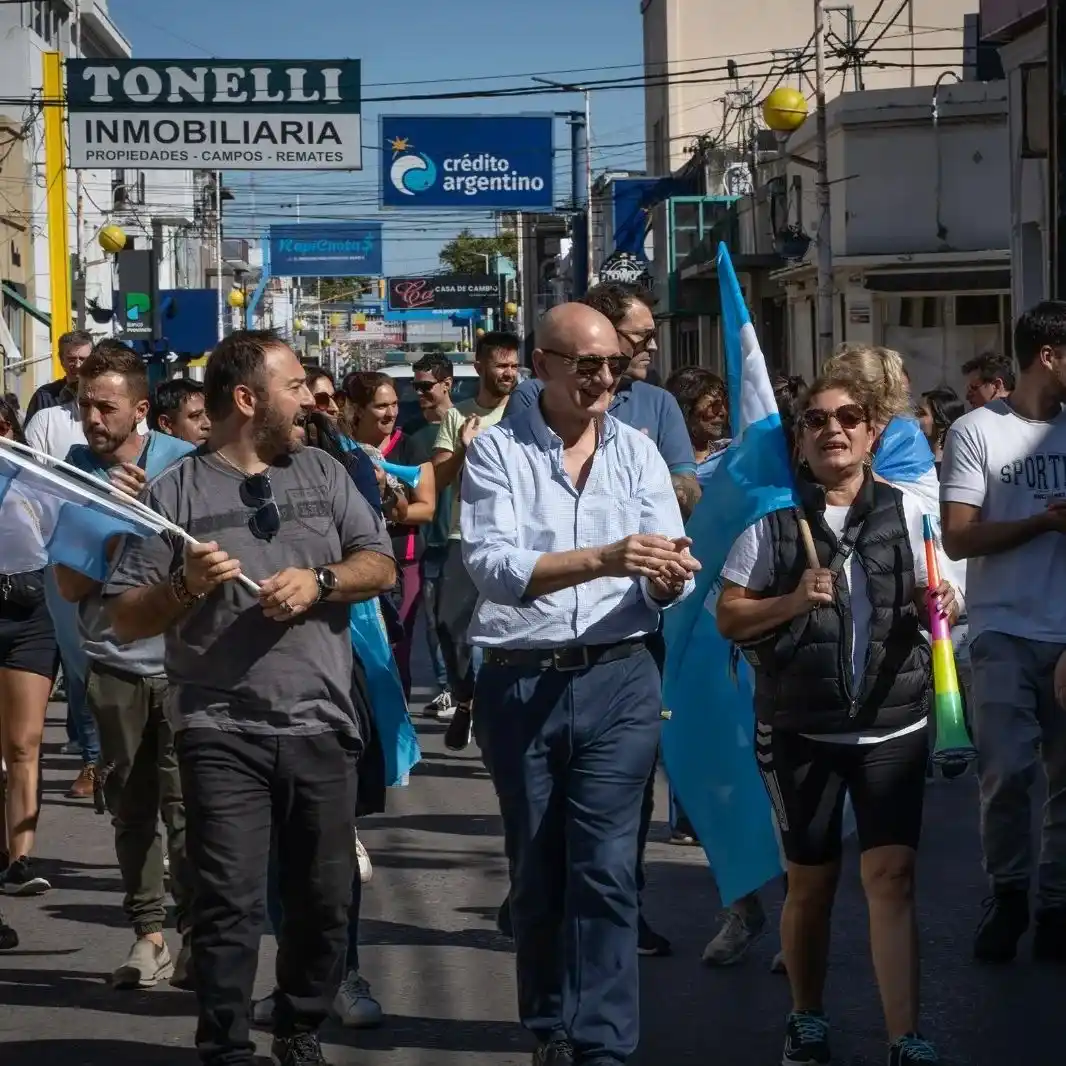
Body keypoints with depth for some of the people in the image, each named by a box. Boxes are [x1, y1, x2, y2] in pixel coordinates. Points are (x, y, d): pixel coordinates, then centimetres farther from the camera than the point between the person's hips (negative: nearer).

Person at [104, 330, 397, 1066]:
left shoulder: (324, 473, 11)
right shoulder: (177, 492, -1)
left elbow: (382, 566, 8)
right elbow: (125, 621, -1)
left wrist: (319, 581, -10)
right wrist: (186, 585, -19)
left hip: (321, 727, 4)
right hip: (222, 733, -4)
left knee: (326, 900, 10)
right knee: (229, 905, -5)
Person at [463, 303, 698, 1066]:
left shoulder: (638, 452, 4)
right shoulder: (497, 451, -4)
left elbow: (669, 576, -2)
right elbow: (491, 565, -18)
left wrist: (669, 577, -27)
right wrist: (604, 559, -30)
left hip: (619, 680, 0)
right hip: (521, 683, 0)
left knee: (605, 869, -7)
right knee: (537, 871, 12)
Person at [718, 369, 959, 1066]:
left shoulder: (905, 511, 4)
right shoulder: (772, 517, -1)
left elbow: (933, 601, 14)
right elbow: (729, 619, 0)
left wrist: (942, 605, -10)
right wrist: (793, 602, -17)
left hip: (894, 726, 0)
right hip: (802, 730, 0)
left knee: (892, 876, -9)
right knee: (811, 883, 11)